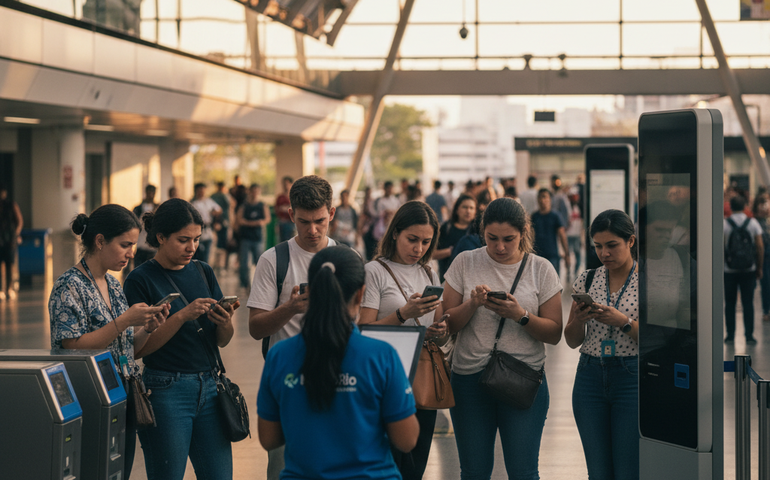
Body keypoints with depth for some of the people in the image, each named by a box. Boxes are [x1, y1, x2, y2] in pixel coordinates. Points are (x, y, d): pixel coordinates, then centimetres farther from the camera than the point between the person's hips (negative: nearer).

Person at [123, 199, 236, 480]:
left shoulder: (203, 273, 11)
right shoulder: (141, 280, -5)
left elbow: (222, 342, 13)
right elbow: (141, 346, -11)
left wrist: (224, 322, -9)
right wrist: (183, 316, -20)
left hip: (209, 386, 5)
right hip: (165, 392, -5)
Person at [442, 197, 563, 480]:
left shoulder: (541, 269, 2)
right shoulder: (464, 263, 3)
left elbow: (554, 334, 0)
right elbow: (447, 324, 3)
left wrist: (521, 315, -16)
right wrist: (472, 304, -16)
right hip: (469, 378, 1)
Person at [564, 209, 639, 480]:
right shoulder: (587, 281, 9)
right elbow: (572, 341, 11)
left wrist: (623, 321, -19)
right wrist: (578, 320, -9)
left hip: (632, 377, -4)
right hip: (591, 376, 4)